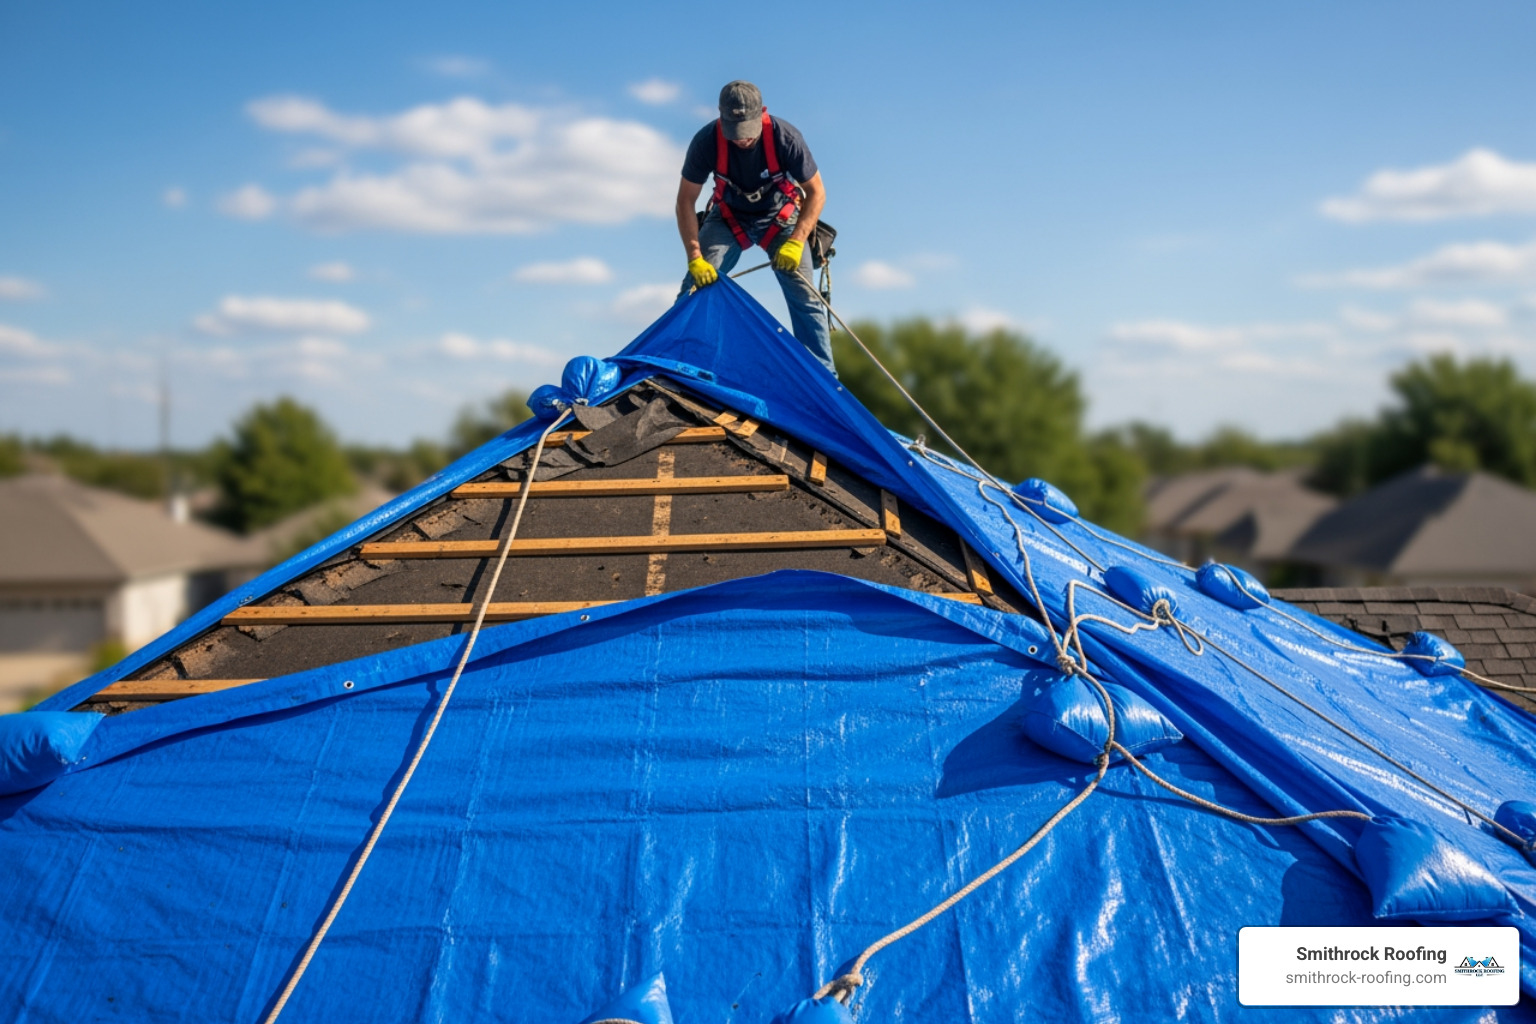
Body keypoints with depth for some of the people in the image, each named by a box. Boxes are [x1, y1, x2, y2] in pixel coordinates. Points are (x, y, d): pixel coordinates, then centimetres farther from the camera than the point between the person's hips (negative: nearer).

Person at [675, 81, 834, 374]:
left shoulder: (786, 137, -30)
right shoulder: (706, 142, -27)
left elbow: (816, 192, -19)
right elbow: (686, 202, -18)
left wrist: (796, 241, -31)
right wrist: (695, 257, -27)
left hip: (780, 217, -1)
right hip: (729, 217, 1)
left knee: (805, 297, -9)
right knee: (697, 284, -16)